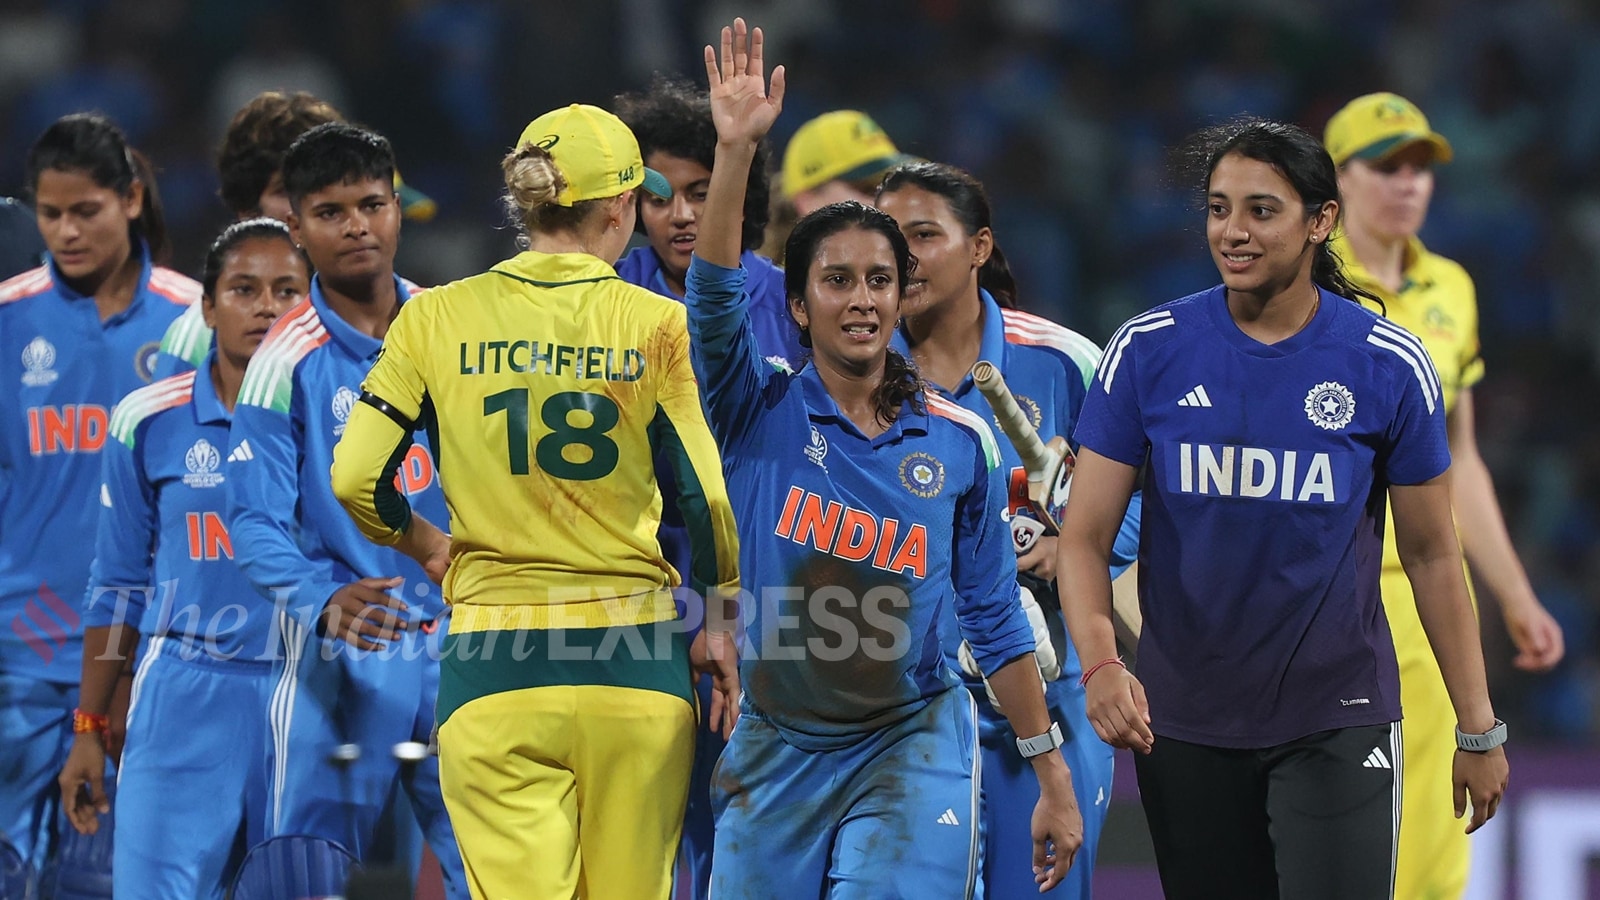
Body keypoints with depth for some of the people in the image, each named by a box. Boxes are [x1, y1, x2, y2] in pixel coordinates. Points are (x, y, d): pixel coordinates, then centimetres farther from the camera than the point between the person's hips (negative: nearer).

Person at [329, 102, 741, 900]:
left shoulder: (437, 318, 2)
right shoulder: (654, 324, 0)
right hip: (634, 655, 0)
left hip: (494, 652, 0)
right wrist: (717, 627, 13)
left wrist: (426, 544, 19)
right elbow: (704, 495, -1)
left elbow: (354, 480, -1)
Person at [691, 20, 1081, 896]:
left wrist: (1053, 779, 6)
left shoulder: (960, 444, 2)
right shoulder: (760, 417, 0)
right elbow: (714, 300, -18)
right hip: (778, 753, 1)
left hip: (912, 752, -1)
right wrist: (735, 150, -30)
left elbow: (996, 620, 7)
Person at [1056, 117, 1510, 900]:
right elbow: (1084, 538, -4)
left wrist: (1479, 730, 4)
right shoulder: (1147, 351, -3)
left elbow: (1432, 556, 3)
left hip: (1338, 719, -2)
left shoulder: (1389, 365, -4)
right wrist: (1099, 665, -23)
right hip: (1183, 724, 2)